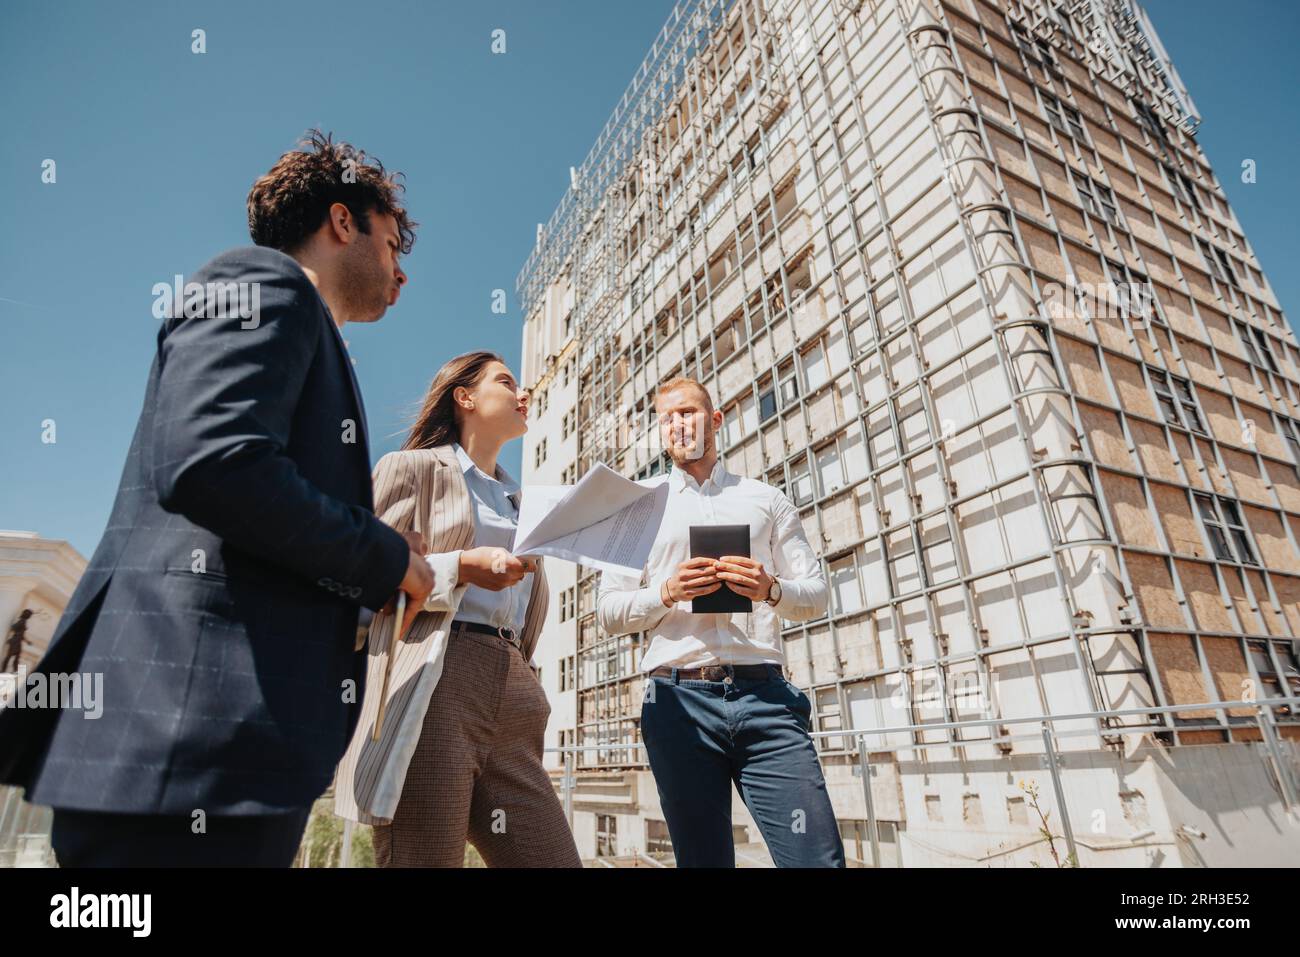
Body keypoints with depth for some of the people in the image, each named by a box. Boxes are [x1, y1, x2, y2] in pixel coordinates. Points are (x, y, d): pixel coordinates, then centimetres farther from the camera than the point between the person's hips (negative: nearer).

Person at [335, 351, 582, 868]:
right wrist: (462, 567, -12)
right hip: (431, 688, -5)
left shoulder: (517, 502, 27)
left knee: (554, 857, -1)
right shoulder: (413, 467, 9)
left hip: (510, 695, 6)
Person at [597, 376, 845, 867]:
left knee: (818, 856, -5)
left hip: (764, 695, 0)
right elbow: (609, 611, 8)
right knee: (702, 858, 8)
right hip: (678, 701, 0)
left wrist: (772, 589, -11)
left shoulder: (766, 499, 15)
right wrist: (665, 593, -11)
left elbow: (815, 594, 12)